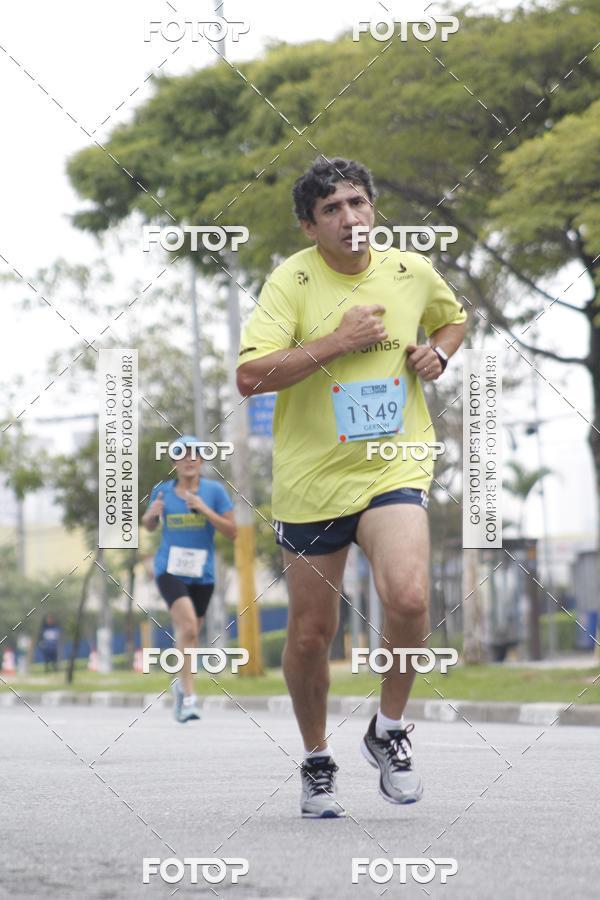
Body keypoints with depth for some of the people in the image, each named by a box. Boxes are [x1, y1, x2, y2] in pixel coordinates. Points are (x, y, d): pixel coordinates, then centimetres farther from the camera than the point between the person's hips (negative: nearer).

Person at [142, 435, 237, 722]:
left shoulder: (214, 490, -1)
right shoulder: (162, 491, 3)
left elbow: (231, 532, -4)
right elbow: (149, 525, 18)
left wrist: (204, 510, -17)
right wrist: (153, 513, -6)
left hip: (202, 574, 2)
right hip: (170, 570, -2)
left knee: (189, 634, 13)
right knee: (187, 626, -24)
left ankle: (180, 683, 41)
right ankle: (188, 696, -24)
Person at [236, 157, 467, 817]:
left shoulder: (412, 272, 2)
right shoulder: (292, 281, -9)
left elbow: (453, 318, 25)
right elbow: (249, 376, -20)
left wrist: (437, 353, 3)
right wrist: (338, 342, -22)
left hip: (393, 470, 1)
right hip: (310, 479, -1)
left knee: (408, 598, -24)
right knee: (310, 635, 6)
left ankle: (389, 730, 2)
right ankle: (316, 761, 30)